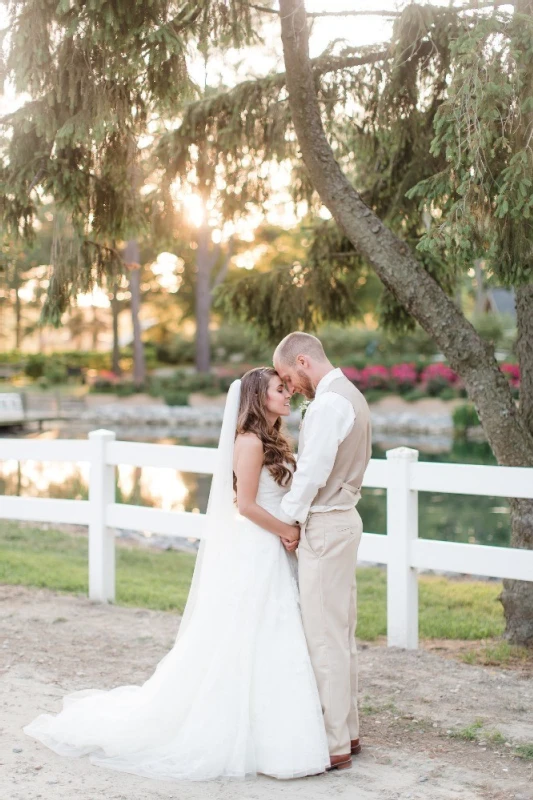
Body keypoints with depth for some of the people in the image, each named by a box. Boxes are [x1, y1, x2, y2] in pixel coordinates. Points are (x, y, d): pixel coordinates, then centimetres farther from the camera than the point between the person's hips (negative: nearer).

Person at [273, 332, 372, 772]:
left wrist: (289, 517, -8)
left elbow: (313, 471, -21)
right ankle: (347, 731, 24)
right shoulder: (352, 396, 15)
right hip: (344, 517, 10)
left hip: (325, 525, -10)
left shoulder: (328, 403, -17)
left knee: (324, 637, -4)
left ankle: (333, 744, 2)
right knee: (342, 633, 15)